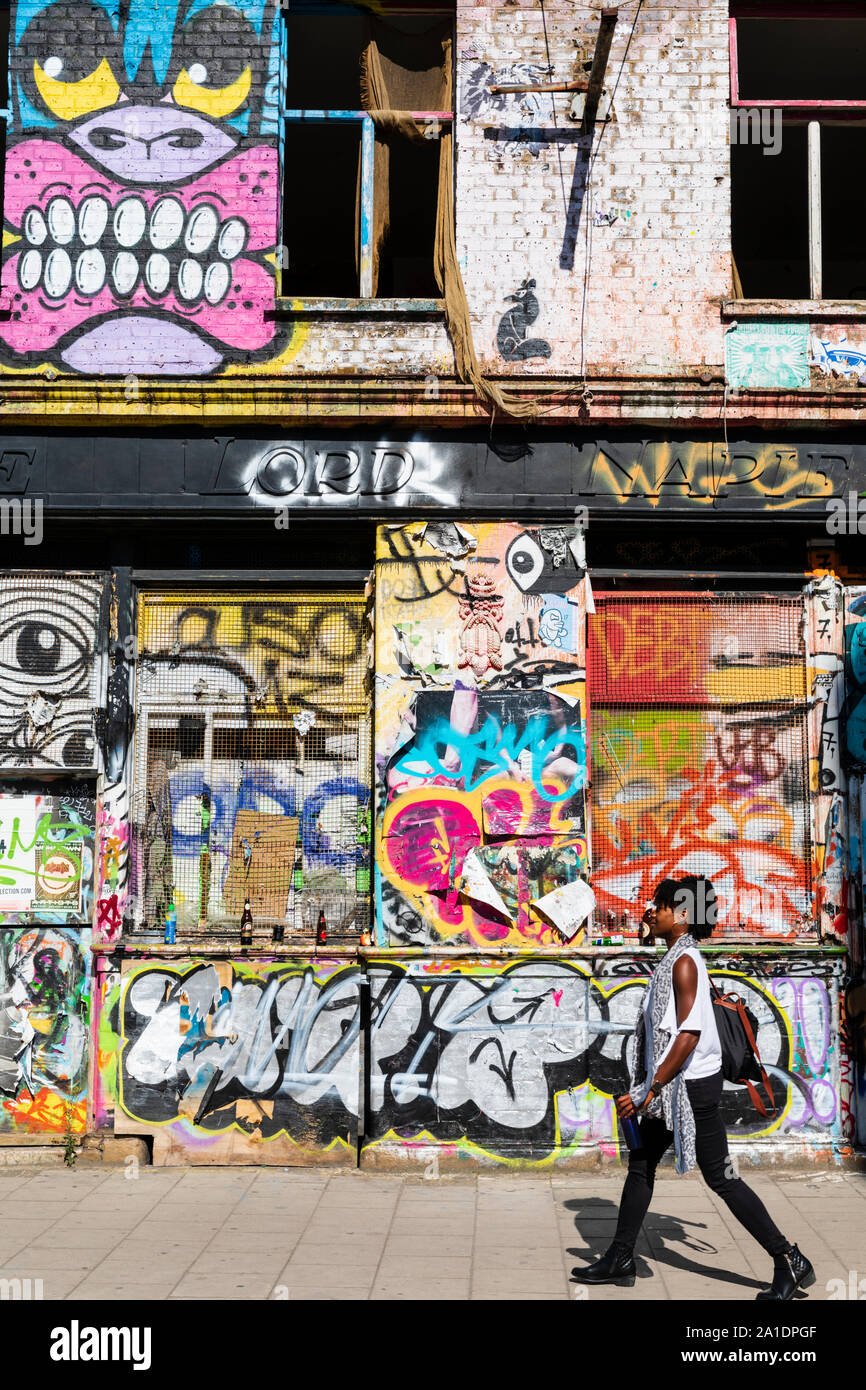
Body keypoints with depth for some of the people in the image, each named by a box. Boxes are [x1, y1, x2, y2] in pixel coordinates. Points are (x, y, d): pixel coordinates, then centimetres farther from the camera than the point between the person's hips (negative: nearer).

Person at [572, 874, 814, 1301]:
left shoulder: (684, 962, -19)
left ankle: (790, 1264, 6)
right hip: (671, 1086, 10)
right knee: (640, 1166, 14)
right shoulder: (672, 959, 10)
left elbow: (689, 1035, -27)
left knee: (720, 1178, -3)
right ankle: (620, 1259, 24)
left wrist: (649, 1091, -27)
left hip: (692, 1085, -10)